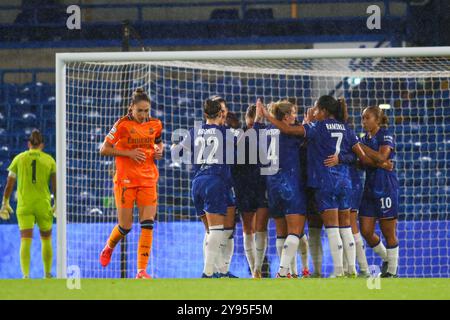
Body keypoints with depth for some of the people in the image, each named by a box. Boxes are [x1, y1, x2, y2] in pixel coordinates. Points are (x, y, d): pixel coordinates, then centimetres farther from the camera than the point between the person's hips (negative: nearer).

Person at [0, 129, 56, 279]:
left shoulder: (19, 159, 4)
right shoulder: (49, 160, 3)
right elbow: (55, 185, 1)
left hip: (24, 206, 0)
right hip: (44, 205, 0)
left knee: (25, 241, -6)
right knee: (46, 240, 17)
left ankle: (26, 275, -22)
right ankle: (47, 274, 25)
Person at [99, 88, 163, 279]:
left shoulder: (155, 125, 5)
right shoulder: (123, 124, -8)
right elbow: (104, 149, -5)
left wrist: (159, 149, 2)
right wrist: (129, 153, -15)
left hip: (148, 179, 3)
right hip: (125, 180, -3)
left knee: (148, 224, -9)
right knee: (125, 226, 2)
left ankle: (142, 271, -9)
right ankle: (109, 247, 37)